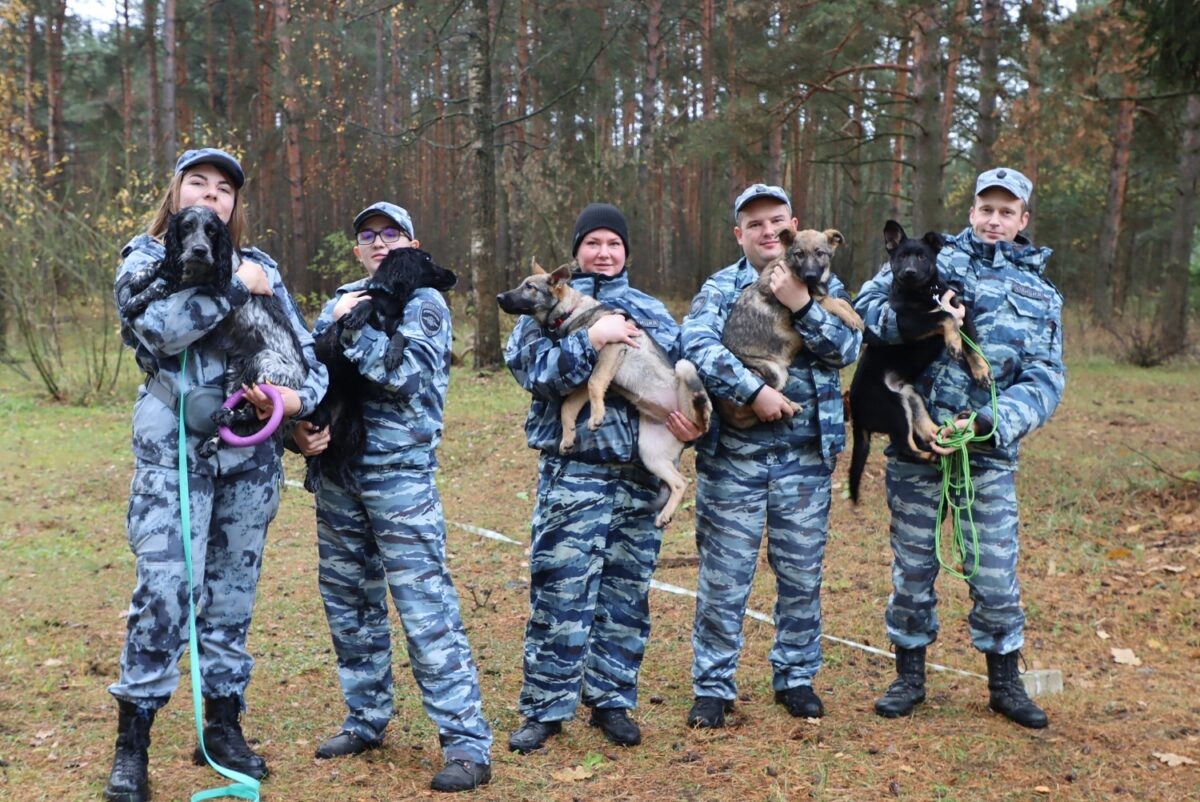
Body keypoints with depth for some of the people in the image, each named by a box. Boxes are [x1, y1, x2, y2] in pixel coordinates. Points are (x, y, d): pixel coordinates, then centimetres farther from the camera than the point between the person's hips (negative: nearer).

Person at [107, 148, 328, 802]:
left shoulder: (259, 266, 12)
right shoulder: (144, 259, 5)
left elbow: (307, 350, 5)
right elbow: (159, 326, -17)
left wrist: (298, 398, -15)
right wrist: (235, 288, -12)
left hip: (252, 451, 3)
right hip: (174, 448, -3)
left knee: (234, 588, 9)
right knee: (165, 587, -9)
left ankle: (222, 727, 23)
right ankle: (131, 743, 5)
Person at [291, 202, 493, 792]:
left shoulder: (424, 301, -1)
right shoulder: (340, 302, 15)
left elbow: (404, 376, -16)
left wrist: (353, 325, -10)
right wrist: (300, 427, -8)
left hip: (399, 472, -6)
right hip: (337, 470, 6)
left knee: (425, 605, -10)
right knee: (348, 601, 13)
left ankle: (467, 740, -5)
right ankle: (366, 720, 29)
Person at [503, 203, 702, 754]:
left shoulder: (652, 313, 14)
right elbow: (533, 371, -11)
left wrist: (690, 421, -5)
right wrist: (592, 338, -20)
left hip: (639, 472, 4)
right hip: (574, 471, -4)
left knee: (627, 592, 9)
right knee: (561, 591, -3)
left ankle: (611, 699, 22)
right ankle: (545, 707, 10)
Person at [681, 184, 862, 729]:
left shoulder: (824, 287, 10)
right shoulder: (720, 288, 4)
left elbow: (846, 347, -6)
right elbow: (698, 345, -14)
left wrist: (800, 304, -18)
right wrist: (753, 391, -23)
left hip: (806, 455, 2)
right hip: (732, 453, -1)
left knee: (802, 574, 11)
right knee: (723, 575, 3)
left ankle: (796, 677, 27)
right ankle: (713, 686, 15)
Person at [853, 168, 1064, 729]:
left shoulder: (1042, 296, 8)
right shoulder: (930, 259, 5)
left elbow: (1044, 382, -1)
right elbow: (869, 304, -6)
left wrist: (989, 422, -17)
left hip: (989, 453, 1)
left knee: (996, 575, 4)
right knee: (912, 566, 10)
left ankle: (1005, 684, 25)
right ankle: (909, 677, 26)